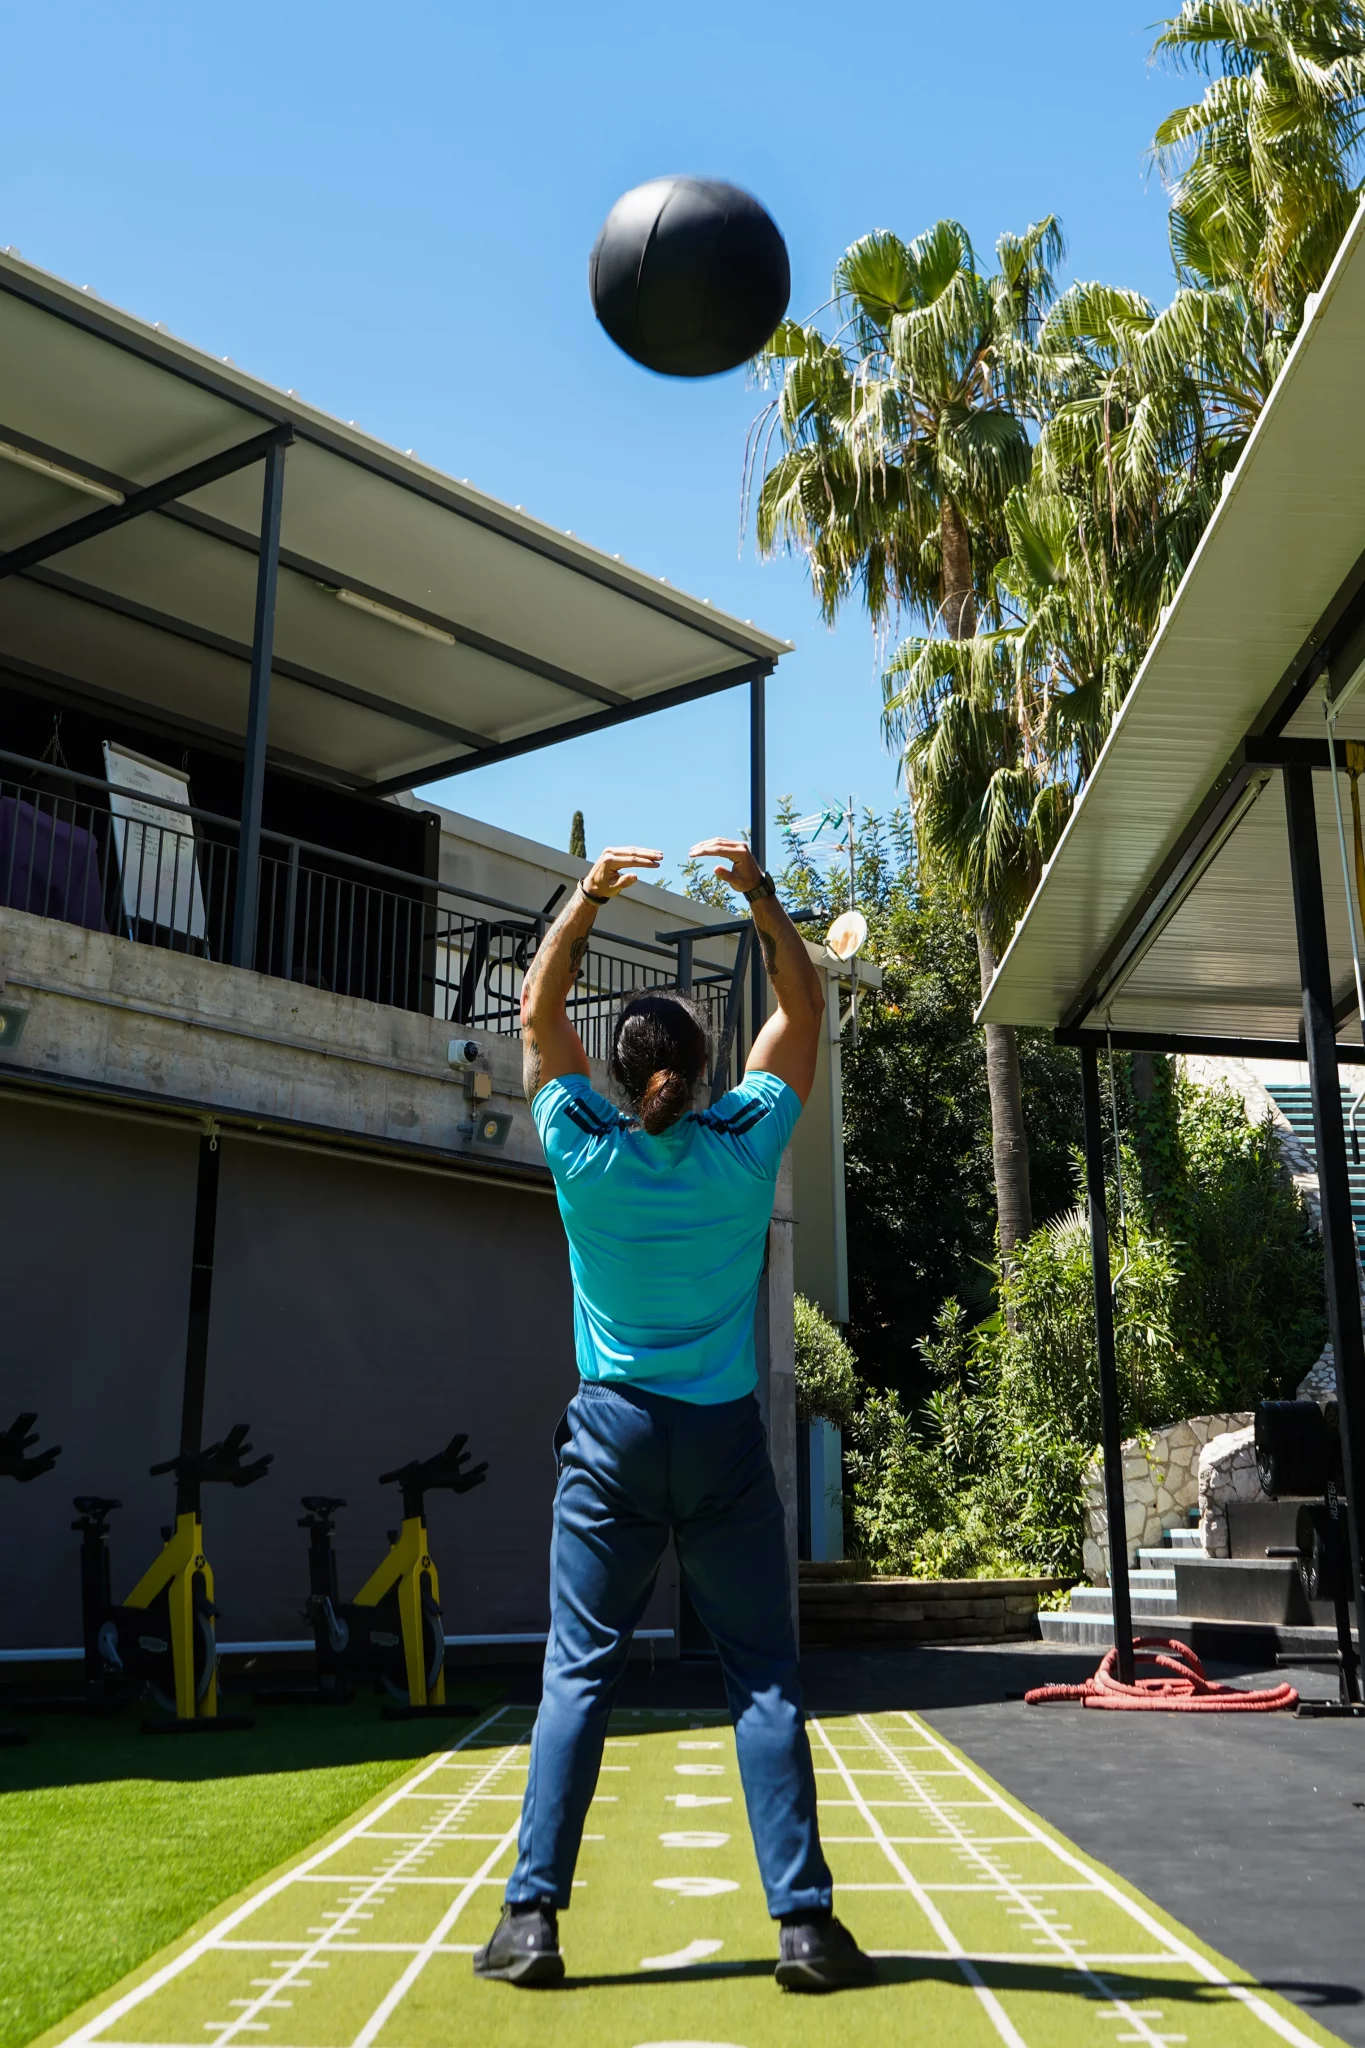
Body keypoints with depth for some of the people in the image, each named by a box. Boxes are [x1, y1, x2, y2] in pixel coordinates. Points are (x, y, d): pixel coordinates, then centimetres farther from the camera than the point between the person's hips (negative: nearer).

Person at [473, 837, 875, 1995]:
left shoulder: (583, 1152, -4)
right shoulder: (745, 1145, -4)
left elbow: (538, 1011, 9)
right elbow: (805, 1009, 8)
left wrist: (589, 898, 3)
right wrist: (760, 894, 3)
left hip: (614, 1439, 0)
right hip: (726, 1441, 0)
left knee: (578, 1677, 4)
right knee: (765, 1681, 4)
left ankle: (533, 1918, 4)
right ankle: (804, 1921, 5)